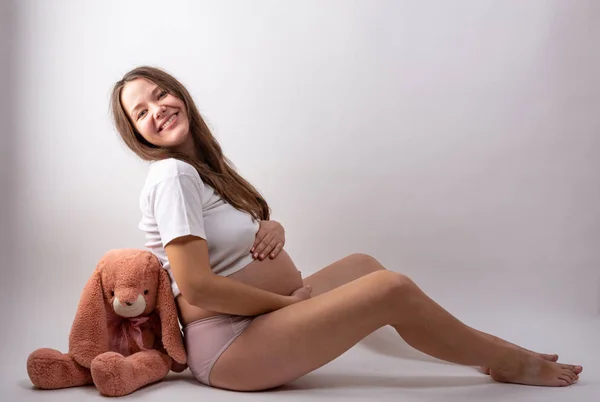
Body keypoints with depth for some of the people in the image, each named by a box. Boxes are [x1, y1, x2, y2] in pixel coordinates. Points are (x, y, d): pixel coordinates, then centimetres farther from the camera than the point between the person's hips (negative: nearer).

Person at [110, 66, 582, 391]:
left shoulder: (204, 164, 10)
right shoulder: (171, 175, -18)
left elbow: (259, 223, 17)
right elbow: (196, 287, -25)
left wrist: (273, 229, -8)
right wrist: (288, 302, -15)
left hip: (260, 317, 9)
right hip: (228, 346, -9)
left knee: (362, 263, 13)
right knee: (392, 289, -18)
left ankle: (484, 342, 22)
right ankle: (507, 362, 8)